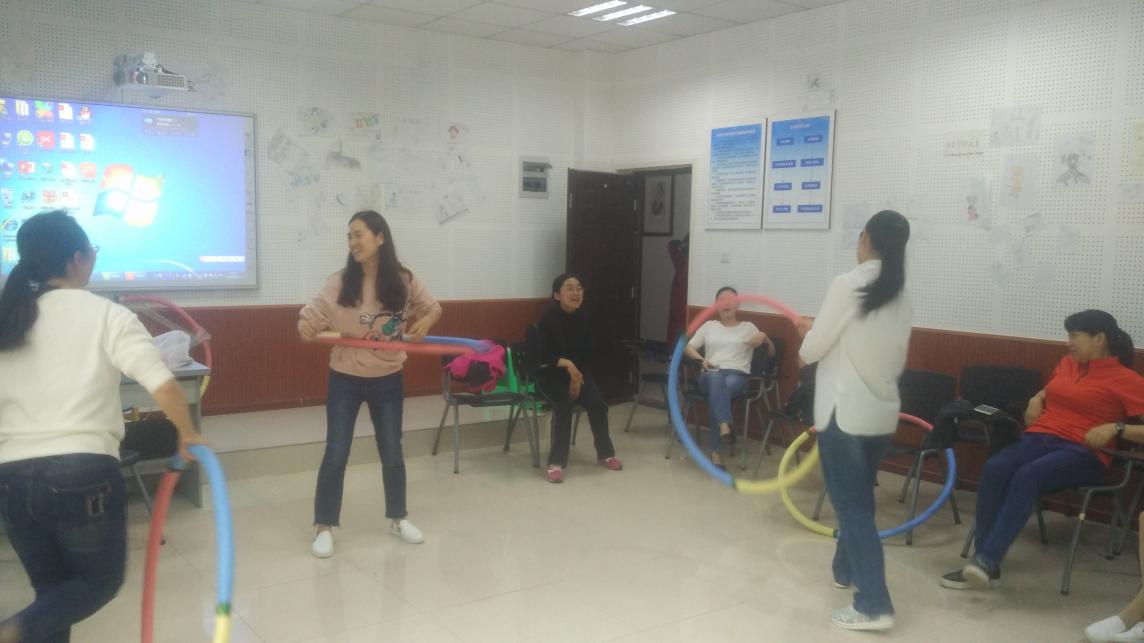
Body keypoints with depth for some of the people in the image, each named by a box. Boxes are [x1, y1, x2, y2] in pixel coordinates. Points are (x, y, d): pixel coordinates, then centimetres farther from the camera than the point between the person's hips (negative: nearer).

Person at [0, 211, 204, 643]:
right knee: (102, 579, 14)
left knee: (51, 588, 21)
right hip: (83, 472, -5)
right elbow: (164, 386, -14)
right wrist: (187, 433, 1)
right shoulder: (106, 315, -5)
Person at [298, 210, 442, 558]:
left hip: (388, 380, 1)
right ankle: (324, 527, 14)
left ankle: (397, 518, 31)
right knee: (335, 455, 1)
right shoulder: (340, 282, -10)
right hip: (345, 380, -1)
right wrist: (309, 327, -33)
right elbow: (312, 315, -10)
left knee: (392, 453, 12)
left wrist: (425, 321, -16)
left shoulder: (404, 280, -8)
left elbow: (433, 307, 6)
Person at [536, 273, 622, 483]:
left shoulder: (582, 320, 2)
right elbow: (541, 355, -18)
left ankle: (605, 453, 7)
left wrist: (576, 375, -7)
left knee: (598, 404, -14)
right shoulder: (548, 320, -13)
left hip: (577, 372, 5)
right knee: (564, 407, -28)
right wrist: (566, 363, -30)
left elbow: (587, 353, 6)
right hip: (550, 375, -5)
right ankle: (556, 463, -22)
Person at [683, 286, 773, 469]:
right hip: (710, 375, 1)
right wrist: (701, 359, -3)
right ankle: (724, 426, -59)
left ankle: (715, 451, -42)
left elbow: (771, 354, 16)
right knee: (716, 379, -40)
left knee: (721, 389, -39)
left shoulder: (748, 327, 20)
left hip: (737, 375, -1)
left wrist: (765, 339, -6)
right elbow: (687, 347, 18)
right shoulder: (709, 325, 24)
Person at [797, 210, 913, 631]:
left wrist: (804, 351, 12)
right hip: (882, 410, 7)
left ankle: (873, 605, -3)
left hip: (844, 410, -7)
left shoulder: (848, 284, -14)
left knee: (851, 505, -2)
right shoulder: (902, 295, 6)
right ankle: (847, 569, 38)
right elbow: (897, 358, 13)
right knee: (859, 497, 22)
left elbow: (815, 345, -9)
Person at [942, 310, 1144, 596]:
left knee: (1027, 476, -37)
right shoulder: (1066, 363, 21)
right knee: (994, 469, -28)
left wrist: (1115, 428, -20)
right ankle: (983, 564, -30)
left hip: (1082, 452, -5)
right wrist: (1036, 401, 20)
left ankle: (987, 560, -41)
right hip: (1039, 438, 5)